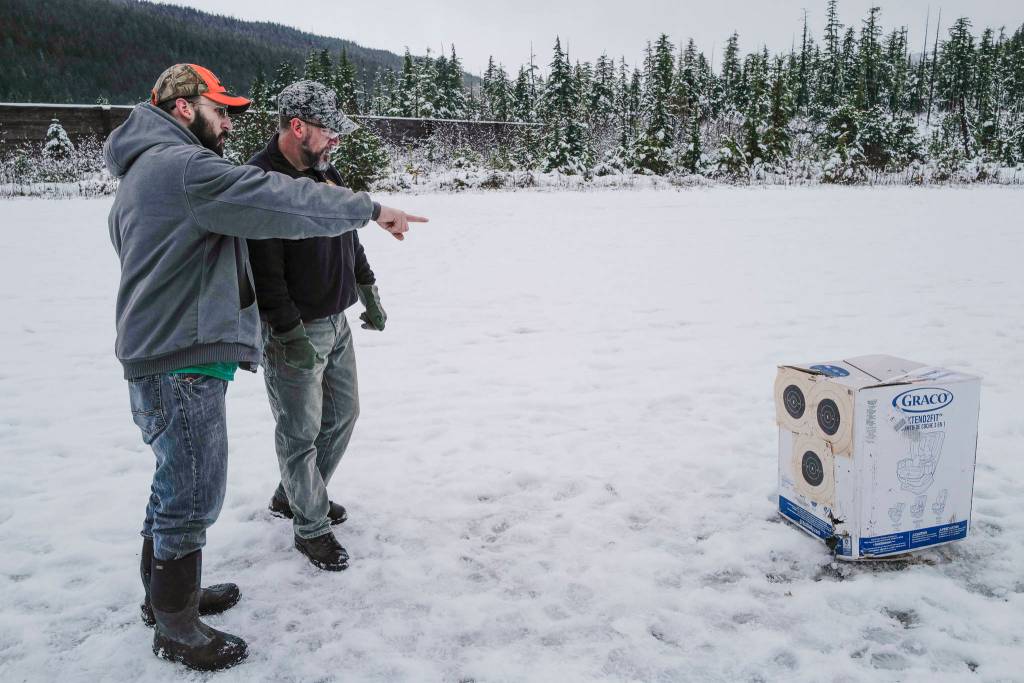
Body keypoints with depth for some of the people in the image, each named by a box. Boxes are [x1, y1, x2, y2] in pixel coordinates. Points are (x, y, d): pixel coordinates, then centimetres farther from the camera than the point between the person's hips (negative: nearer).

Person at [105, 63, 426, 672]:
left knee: (176, 485, 22)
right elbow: (279, 200, -24)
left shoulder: (143, 173, 20)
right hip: (182, 363, -11)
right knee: (193, 497, 1)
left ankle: (165, 594, 38)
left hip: (160, 356, 11)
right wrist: (370, 209, -16)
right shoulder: (182, 166, -16)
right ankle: (177, 630, 16)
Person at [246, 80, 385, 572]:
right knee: (300, 432, 4)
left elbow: (350, 238, 19)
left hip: (336, 324, 9)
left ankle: (293, 496, 39)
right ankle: (311, 527, 21)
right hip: (294, 333, -9)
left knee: (342, 414, 19)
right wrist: (290, 334, -22)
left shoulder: (326, 172, 8)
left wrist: (369, 294, 17)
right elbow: (264, 271, -23)